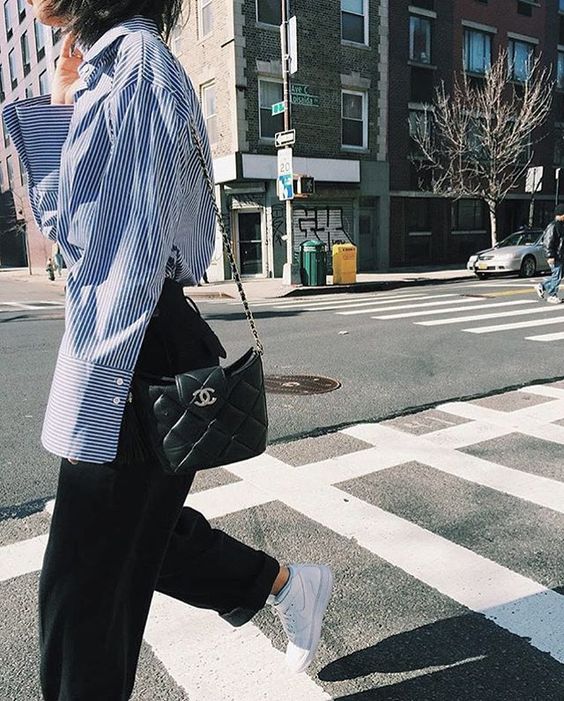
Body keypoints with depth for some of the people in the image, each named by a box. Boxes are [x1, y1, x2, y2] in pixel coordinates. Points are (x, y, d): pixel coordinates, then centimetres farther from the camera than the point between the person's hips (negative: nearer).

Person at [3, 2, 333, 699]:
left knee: (84, 586, 5)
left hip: (137, 350, -10)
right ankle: (287, 584, 40)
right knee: (138, 529, 23)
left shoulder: (136, 57, -11)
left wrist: (94, 403, -20)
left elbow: (137, 245, -20)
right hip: (108, 334, 10)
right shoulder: (99, 68, 18)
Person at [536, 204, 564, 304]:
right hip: (555, 256, -10)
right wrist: (550, 256, -22)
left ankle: (542, 286, 25)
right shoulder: (553, 226, -16)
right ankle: (552, 296, 6)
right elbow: (547, 242, -19)